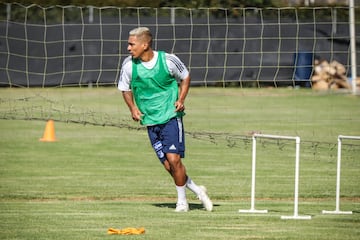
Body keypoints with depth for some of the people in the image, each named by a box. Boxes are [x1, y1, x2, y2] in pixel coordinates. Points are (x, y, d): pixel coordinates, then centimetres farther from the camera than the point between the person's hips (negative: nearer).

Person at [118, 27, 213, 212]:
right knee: (168, 165, -2)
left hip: (171, 117, -3)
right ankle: (196, 190, 19)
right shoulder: (129, 64, -3)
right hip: (150, 121, 3)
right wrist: (132, 108, -1)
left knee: (173, 159, -15)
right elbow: (125, 88, 14)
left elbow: (185, 77, 9)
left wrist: (181, 100, -4)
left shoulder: (168, 60, -10)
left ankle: (182, 200, 3)